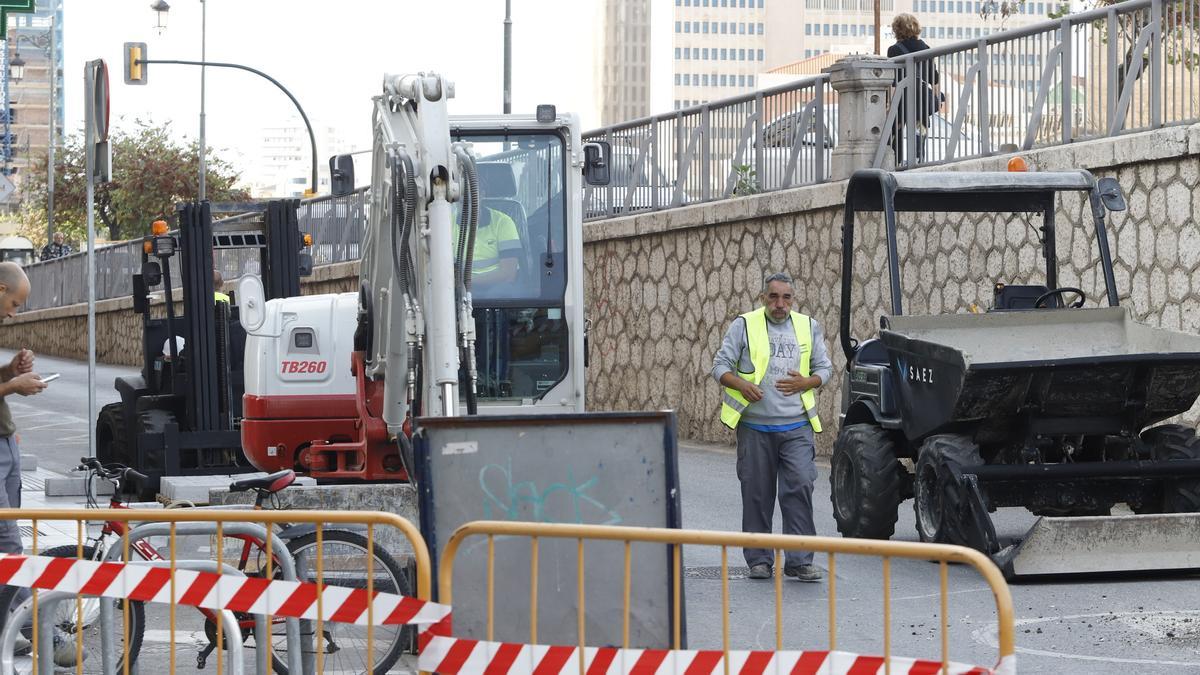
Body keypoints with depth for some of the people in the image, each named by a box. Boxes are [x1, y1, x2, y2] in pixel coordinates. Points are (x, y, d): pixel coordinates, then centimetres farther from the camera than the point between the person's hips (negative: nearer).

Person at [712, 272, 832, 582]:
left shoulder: (808, 327, 10)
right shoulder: (744, 326, 2)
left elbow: (824, 368, 15)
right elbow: (721, 366, 1)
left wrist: (806, 383, -6)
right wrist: (741, 384, -18)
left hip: (796, 426, 1)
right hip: (755, 425, -1)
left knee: (800, 487, -11)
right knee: (757, 495, 5)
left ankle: (799, 561, -7)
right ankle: (759, 560, 16)